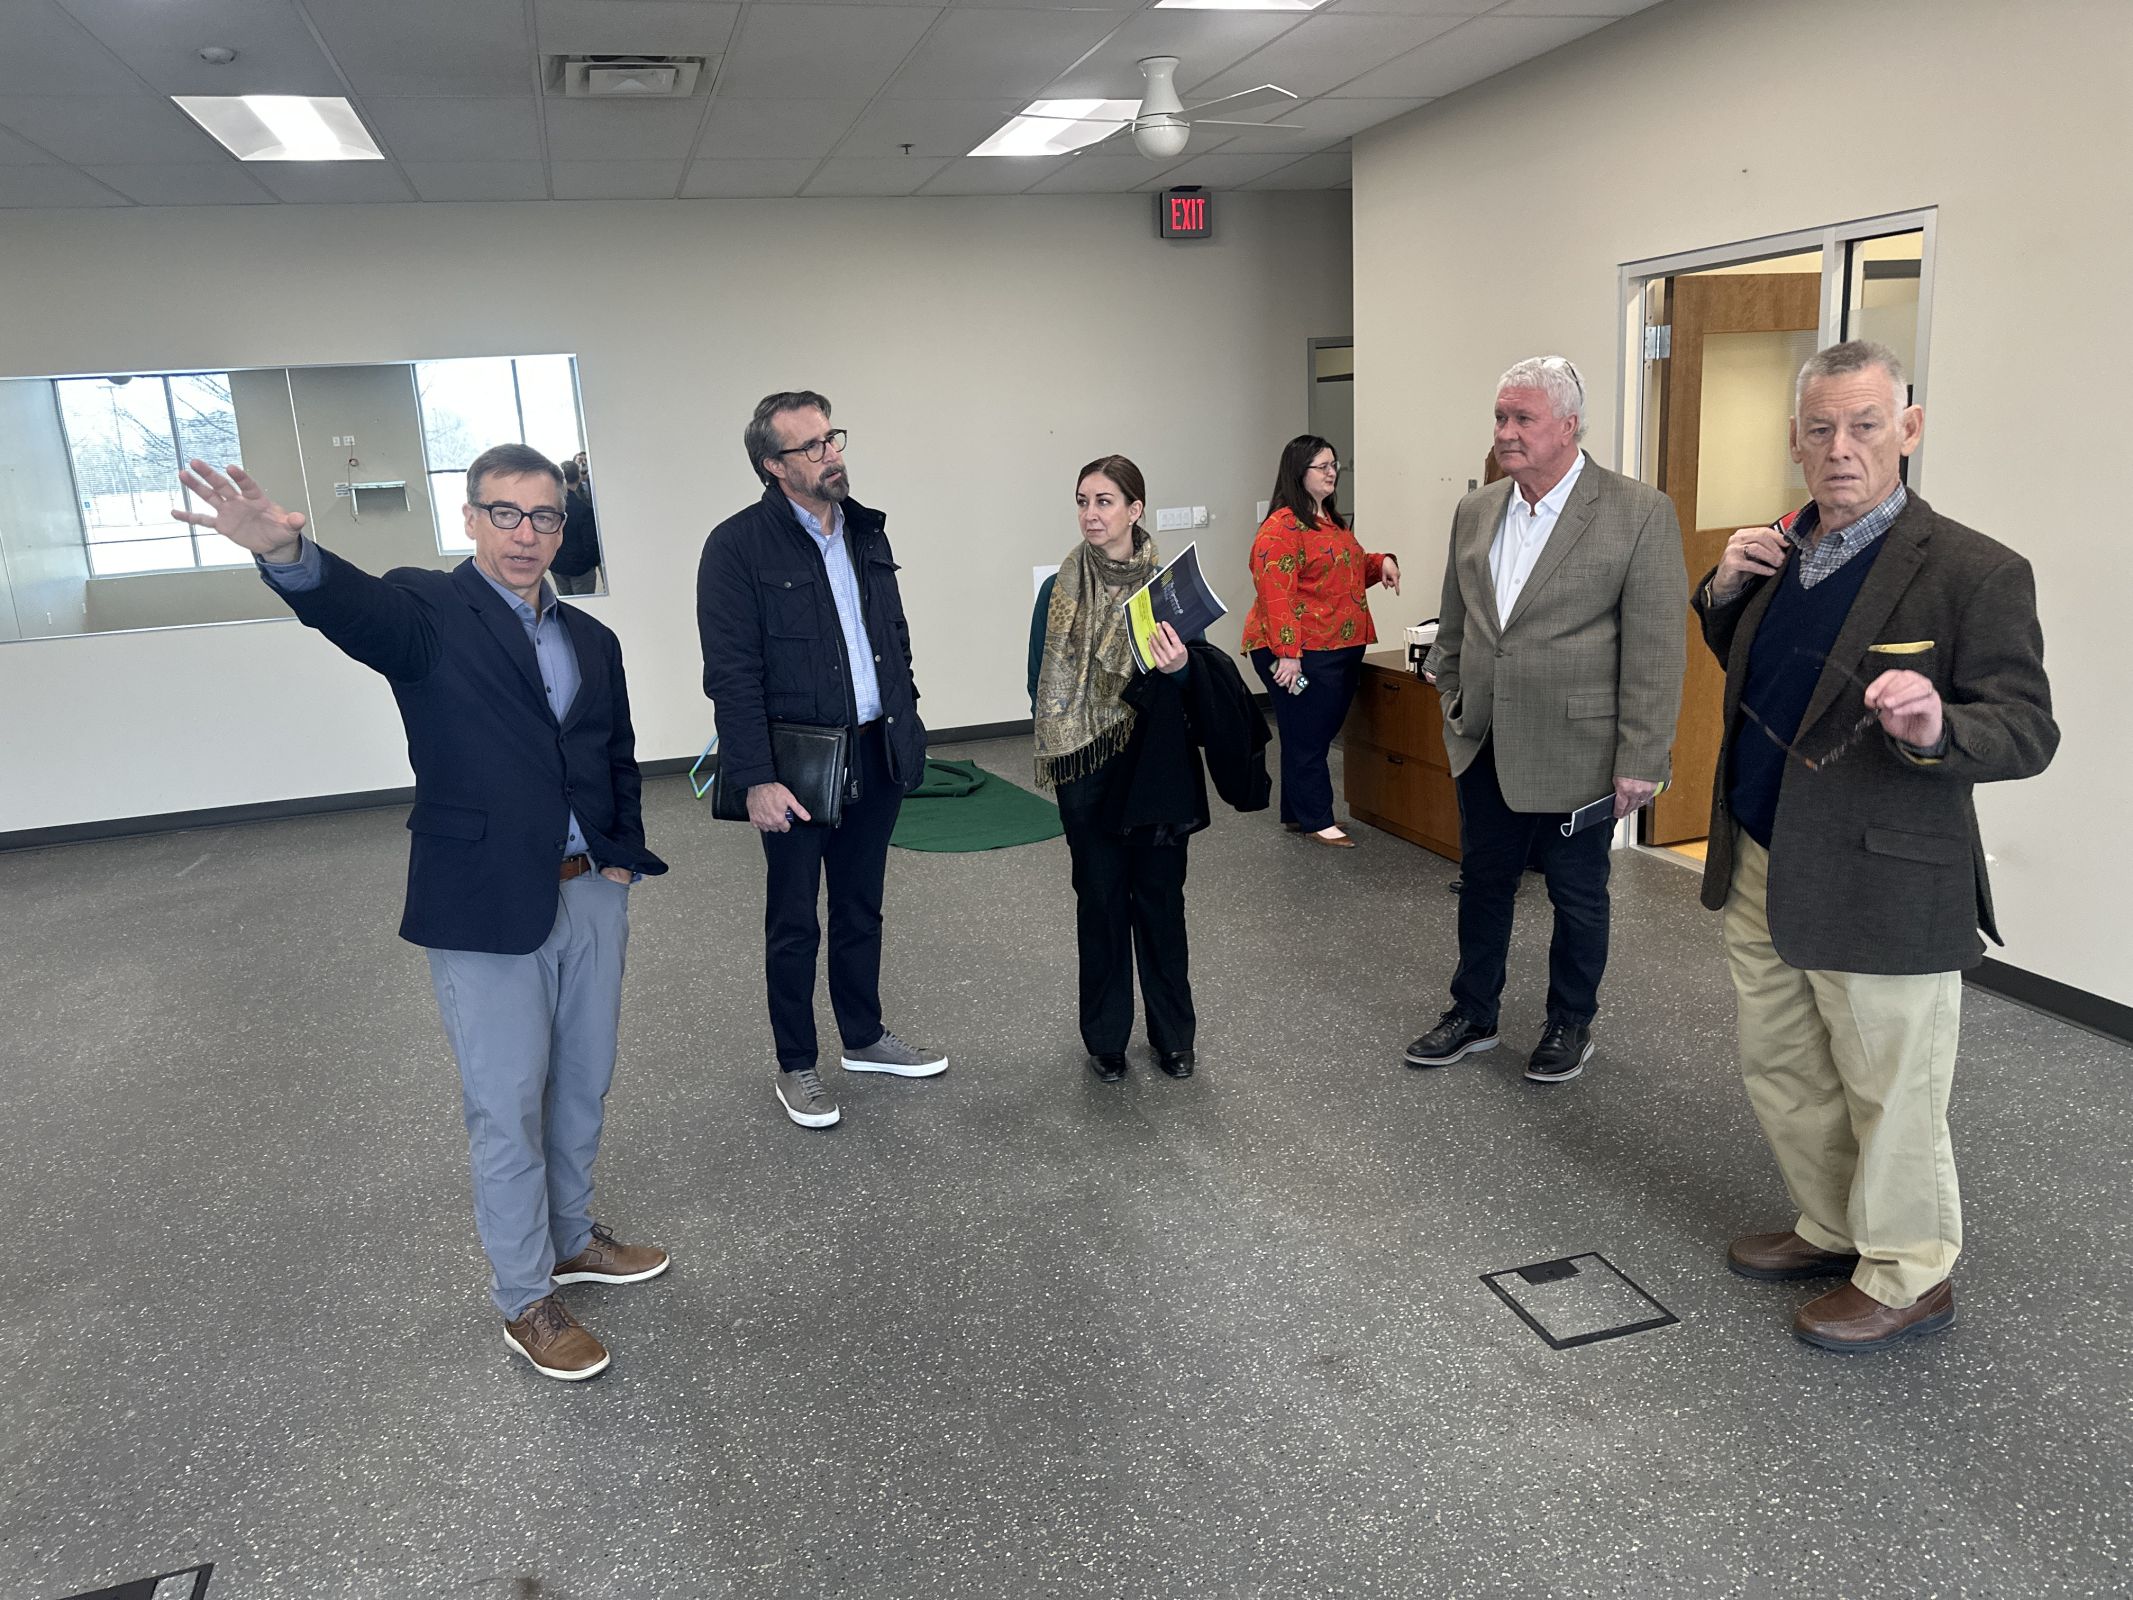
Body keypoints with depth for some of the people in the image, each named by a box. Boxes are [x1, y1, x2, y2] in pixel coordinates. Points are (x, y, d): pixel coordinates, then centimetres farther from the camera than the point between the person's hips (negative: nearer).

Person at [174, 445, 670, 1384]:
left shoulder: (591, 641, 11)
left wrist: (625, 859, 9)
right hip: (486, 909, -6)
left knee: (582, 1087, 19)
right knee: (508, 1110, 5)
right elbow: (353, 605, -30)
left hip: (590, 893, 6)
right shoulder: (428, 613, -7)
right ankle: (524, 1298, 22)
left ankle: (571, 1237, 41)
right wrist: (286, 552, -51)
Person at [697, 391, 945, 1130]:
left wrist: (906, 725, 11)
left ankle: (865, 1039, 36)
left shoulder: (866, 531, 8)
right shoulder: (738, 546, -12)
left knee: (861, 908, 19)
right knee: (794, 924, 8)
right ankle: (796, 1068, 24)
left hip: (876, 757, 6)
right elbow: (732, 675, -15)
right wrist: (756, 779, -19)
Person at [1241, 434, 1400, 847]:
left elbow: (1350, 567, 32)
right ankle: (1316, 821, 6)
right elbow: (1276, 594, -21)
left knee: (1320, 734, 13)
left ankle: (1297, 814, 23)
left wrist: (1381, 563, 10)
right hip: (1303, 654, -9)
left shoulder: (1332, 520, 17)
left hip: (1343, 650, 10)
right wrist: (1287, 654, -26)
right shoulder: (1282, 527, -14)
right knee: (1306, 736, -2)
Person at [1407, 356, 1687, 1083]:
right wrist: (1454, 708, 12)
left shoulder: (1640, 512, -11)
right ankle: (1473, 1015, 32)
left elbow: (1657, 648, -13)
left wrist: (1640, 761, -14)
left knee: (1578, 896, 11)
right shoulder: (1474, 512, 5)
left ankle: (1571, 1024, 31)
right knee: (1483, 883, 16)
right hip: (1485, 746, 5)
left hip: (1576, 749, -4)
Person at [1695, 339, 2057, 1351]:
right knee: (1780, 1074, 20)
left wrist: (1937, 728, -38)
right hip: (1762, 871, 7)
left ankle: (1908, 1277, 30)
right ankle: (1832, 1230, 42)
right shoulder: (1778, 551, 7)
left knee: (1890, 1096, 8)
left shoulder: (1975, 572, -14)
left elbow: (2028, 731, -15)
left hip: (1880, 887, -7)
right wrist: (1723, 593, 0)